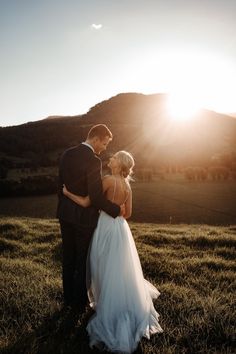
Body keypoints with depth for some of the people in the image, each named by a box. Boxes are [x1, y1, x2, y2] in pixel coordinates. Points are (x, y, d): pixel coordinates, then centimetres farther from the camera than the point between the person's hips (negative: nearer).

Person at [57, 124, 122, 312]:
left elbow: (61, 185, 8)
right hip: (84, 217, -7)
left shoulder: (67, 154, 2)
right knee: (83, 261, 11)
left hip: (65, 214, 7)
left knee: (68, 258, 19)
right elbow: (97, 197, -23)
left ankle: (68, 298, 35)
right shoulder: (93, 161, -22)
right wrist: (117, 210, -10)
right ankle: (80, 302, 27)